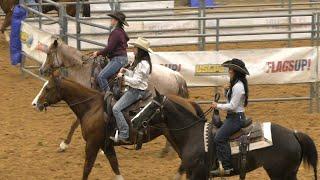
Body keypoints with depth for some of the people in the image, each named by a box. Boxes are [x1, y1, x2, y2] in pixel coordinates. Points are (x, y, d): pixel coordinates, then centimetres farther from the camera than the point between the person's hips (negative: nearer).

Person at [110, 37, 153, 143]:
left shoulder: (143, 64, -21)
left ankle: (124, 135, -23)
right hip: (134, 90, 11)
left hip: (137, 91, -11)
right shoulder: (139, 62, 12)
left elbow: (137, 81, -24)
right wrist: (126, 71, 8)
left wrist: (124, 77, -23)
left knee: (116, 108, -20)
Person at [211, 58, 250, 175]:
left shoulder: (238, 87, -19)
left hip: (236, 118, -11)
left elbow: (232, 106, -22)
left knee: (219, 138, -21)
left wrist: (218, 106, -12)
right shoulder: (236, 84, 14)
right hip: (233, 116, 11)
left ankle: (226, 166, -24)